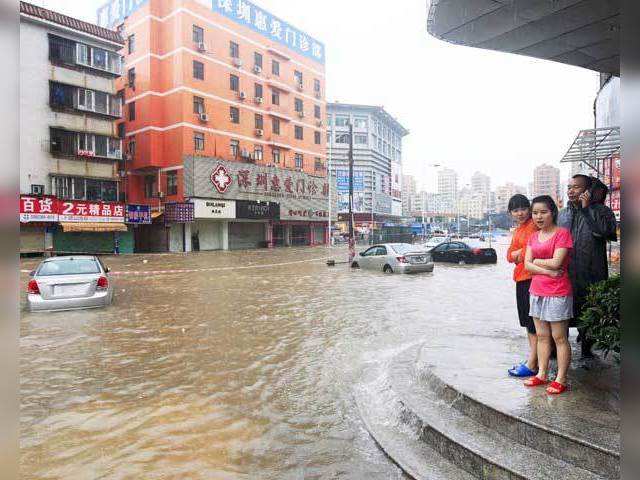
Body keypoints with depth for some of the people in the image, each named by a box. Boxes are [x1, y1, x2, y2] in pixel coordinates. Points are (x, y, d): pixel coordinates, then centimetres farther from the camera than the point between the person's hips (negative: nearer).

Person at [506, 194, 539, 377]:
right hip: (521, 279, 10)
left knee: (534, 323, -3)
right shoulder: (518, 230, 17)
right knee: (527, 321, 16)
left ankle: (532, 365, 4)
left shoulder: (534, 226, -11)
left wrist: (518, 255, 0)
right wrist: (522, 251, -7)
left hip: (533, 278, -10)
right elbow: (510, 255, 10)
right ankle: (534, 359, 27)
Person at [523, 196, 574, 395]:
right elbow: (527, 264, 2)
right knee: (542, 336, 14)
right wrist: (547, 271, -13)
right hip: (537, 291, 7)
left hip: (558, 293, -7)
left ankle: (561, 380, 12)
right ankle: (542, 374, 23)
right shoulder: (533, 236, 12)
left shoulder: (562, 233, -8)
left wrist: (536, 261, -3)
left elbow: (556, 262, -17)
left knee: (559, 337, 2)